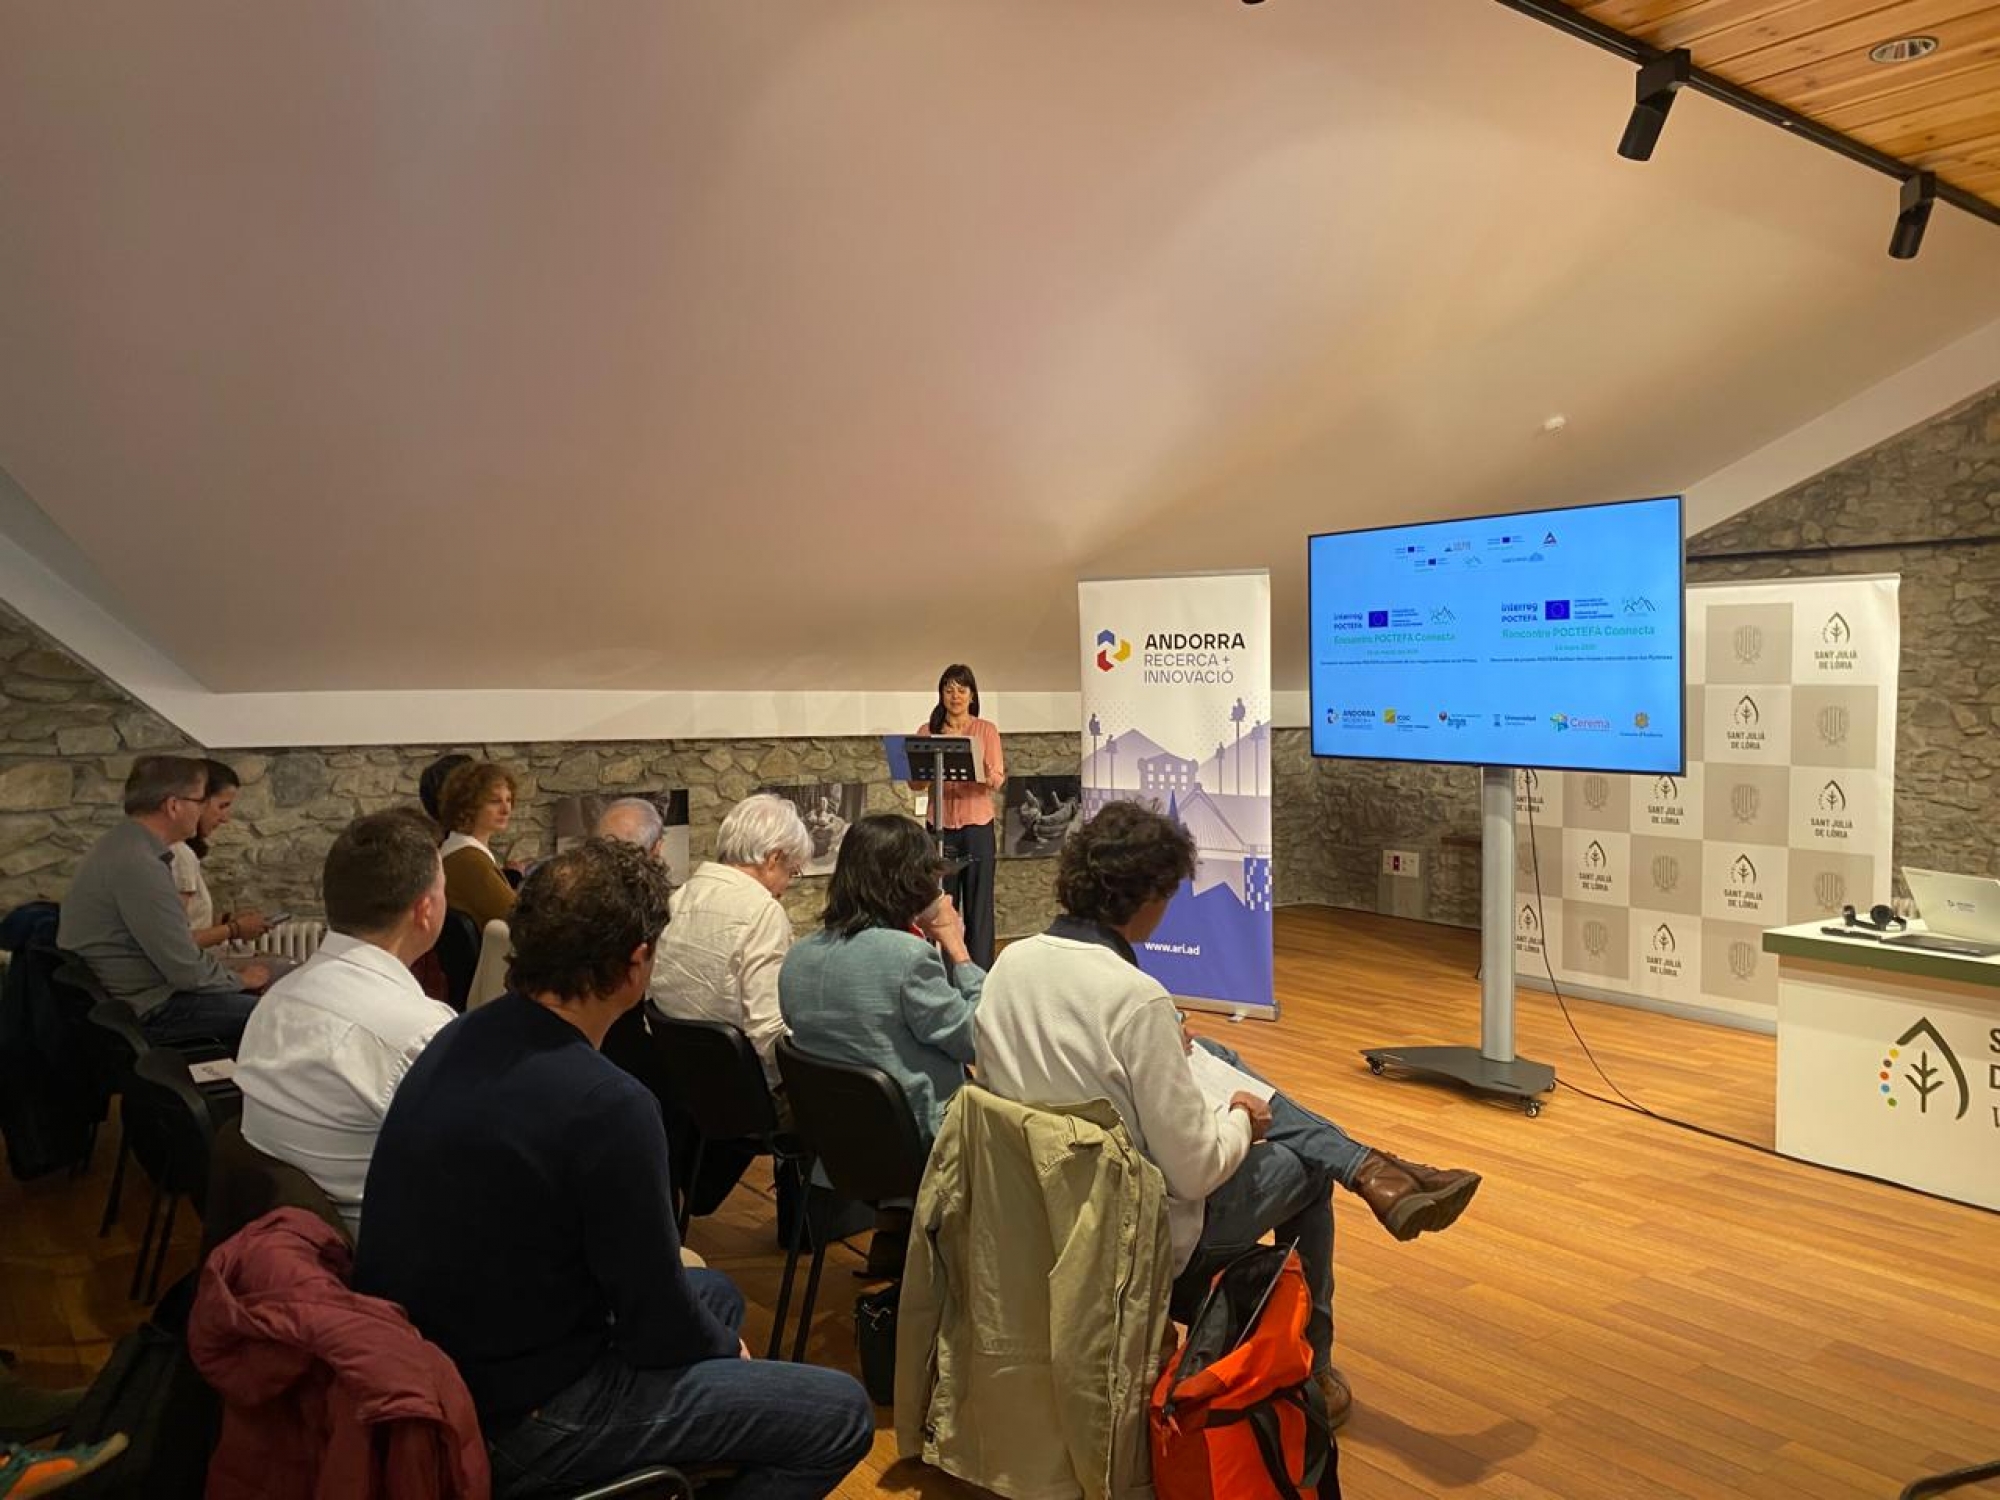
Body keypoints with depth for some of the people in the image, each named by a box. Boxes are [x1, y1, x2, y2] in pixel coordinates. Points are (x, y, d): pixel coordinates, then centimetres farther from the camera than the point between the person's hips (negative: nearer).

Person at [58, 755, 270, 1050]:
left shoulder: (121, 845, 8)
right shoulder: (138, 865, -24)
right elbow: (186, 971, -22)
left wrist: (232, 973, 9)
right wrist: (239, 978, -4)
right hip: (139, 1012, -10)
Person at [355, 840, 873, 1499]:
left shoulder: (461, 1039, -3)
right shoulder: (606, 1105, -29)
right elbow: (657, 1328, -17)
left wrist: (664, 1265, 14)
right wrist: (727, 1347, 3)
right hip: (512, 1419, -9)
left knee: (715, 1291, 25)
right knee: (842, 1413, -3)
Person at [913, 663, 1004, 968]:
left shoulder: (986, 731, 3)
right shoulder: (927, 731, 8)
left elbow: (998, 780, -7)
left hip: (977, 825, -2)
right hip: (940, 826, 2)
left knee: (978, 904, 0)